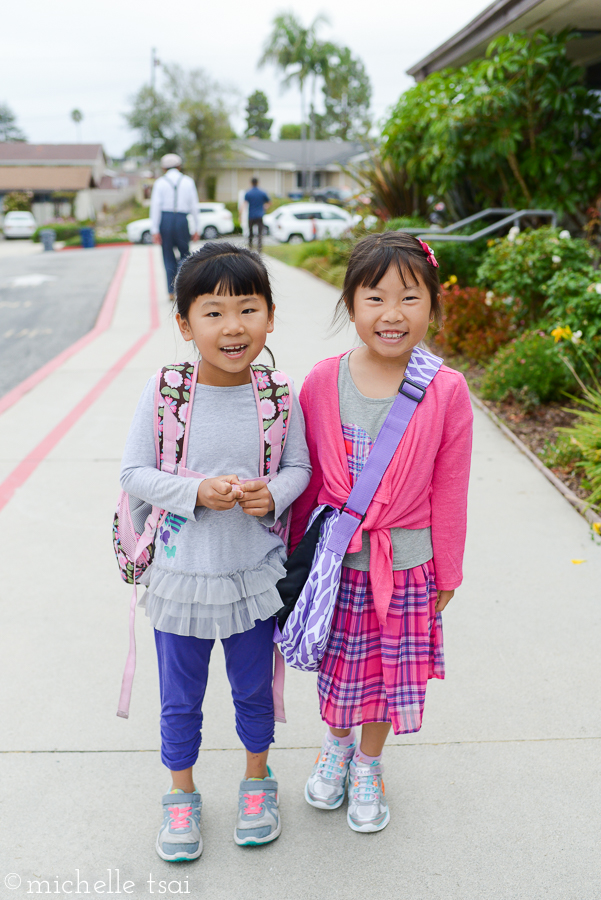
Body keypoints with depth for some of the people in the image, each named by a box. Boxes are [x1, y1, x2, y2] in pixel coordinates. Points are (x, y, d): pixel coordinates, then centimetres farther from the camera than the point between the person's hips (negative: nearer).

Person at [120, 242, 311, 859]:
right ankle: (181, 792, 43)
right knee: (180, 697, 17)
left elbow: (300, 467, 1)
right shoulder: (163, 393, -13)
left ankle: (257, 779, 47)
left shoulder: (279, 397, -10)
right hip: (180, 575, 0)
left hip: (254, 575, 1)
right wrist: (197, 492, -23)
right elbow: (133, 474, -9)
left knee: (253, 688, 21)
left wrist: (271, 495, -20)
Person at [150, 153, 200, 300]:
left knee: (168, 257, 8)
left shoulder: (160, 182, 3)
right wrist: (196, 228, 9)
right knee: (185, 255, 12)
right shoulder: (188, 181, 7)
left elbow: (155, 206, -4)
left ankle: (172, 291, 4)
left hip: (165, 219, 0)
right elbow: (194, 206, 5)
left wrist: (154, 230, -5)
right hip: (182, 220, 0)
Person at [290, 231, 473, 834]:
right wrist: (296, 551, 6)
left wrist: (446, 573, 2)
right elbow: (307, 475, 0)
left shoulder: (446, 391, -14)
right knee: (338, 665, 19)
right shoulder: (323, 381, -11)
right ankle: (336, 743, 50)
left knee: (390, 667, 16)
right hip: (334, 557, 1)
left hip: (406, 562, -1)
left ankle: (368, 764, 44)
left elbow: (449, 491, -6)